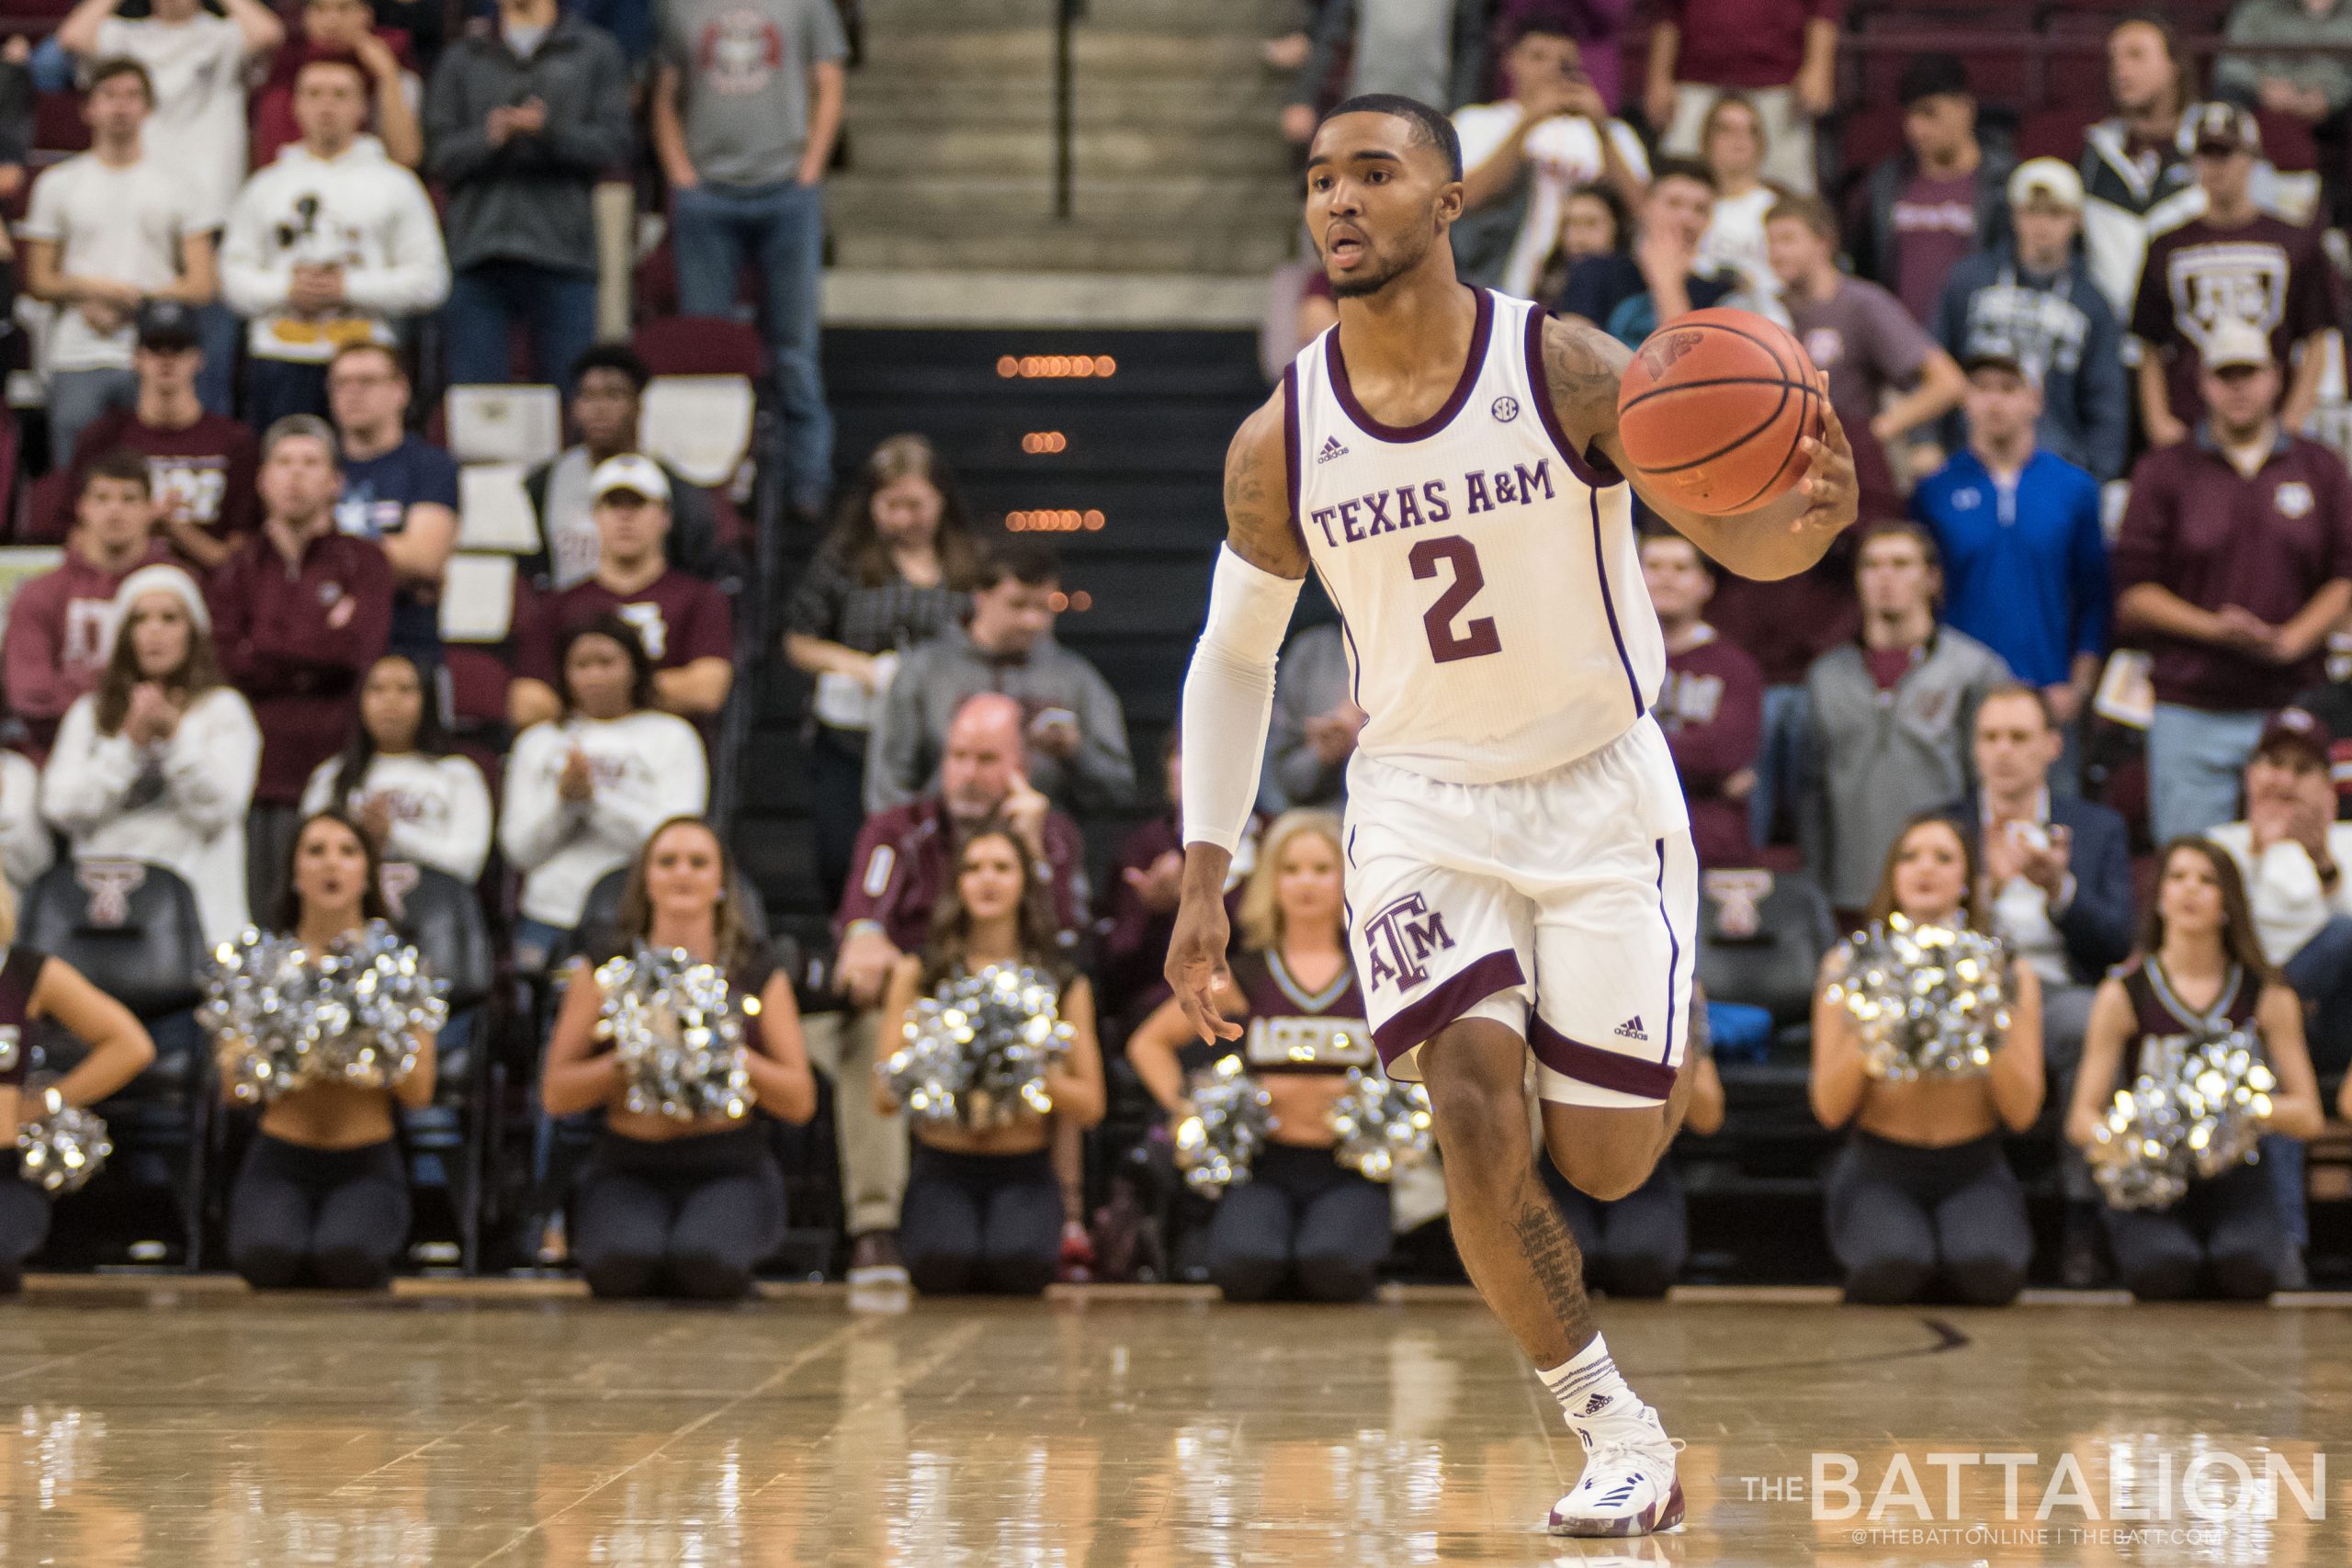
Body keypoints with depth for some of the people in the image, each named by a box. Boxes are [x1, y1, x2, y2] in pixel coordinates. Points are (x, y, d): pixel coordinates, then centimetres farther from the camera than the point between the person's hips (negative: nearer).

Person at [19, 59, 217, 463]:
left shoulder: (177, 183, 10)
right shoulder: (57, 183, 12)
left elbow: (200, 285, 4)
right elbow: (38, 281, 9)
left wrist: (136, 301, -10)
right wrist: (91, 291, -10)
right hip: (78, 359, 1)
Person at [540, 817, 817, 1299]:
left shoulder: (758, 975, 7)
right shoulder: (602, 971, 6)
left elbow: (800, 1102, 3)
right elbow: (555, 1094, 1)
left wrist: (736, 1056, -14)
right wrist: (627, 1060, -16)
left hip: (728, 1171, 0)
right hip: (628, 1171, 0)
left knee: (708, 1267, -32)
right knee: (618, 1268, -32)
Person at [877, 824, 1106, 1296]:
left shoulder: (1064, 984, 9)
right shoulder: (918, 974, 8)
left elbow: (1089, 1106, 4)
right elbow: (884, 1097, 3)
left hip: (1024, 1172, 0)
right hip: (942, 1169, 0)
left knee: (1020, 1265, -31)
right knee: (941, 1266, -31)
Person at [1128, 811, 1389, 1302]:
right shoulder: (1243, 975, 10)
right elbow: (1148, 1043, 20)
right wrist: (1182, 1107, 5)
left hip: (1350, 1170, 0)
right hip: (1264, 1167, 0)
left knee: (1333, 1268, -32)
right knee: (1244, 1268, -32)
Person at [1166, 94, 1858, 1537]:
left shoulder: (1568, 371, -15)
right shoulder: (1279, 444, -6)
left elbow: (1736, 531, -17)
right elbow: (1234, 657, 7)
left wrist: (1808, 518, -43)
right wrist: (1205, 879, 1)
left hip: (1601, 787, -1)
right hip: (1423, 804, 1)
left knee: (1607, 1160, 1)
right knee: (1475, 1118, -19)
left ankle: (1662, 1051, 40)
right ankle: (1623, 1436, -3)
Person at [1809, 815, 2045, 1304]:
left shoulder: (2010, 974, 3)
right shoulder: (1848, 967, 1)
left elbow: (2021, 1112, -5)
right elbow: (1829, 1109, -5)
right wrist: (1865, 1038, -20)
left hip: (1973, 1173, 0)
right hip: (1879, 1171, 0)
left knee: (1990, 1273, -31)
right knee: (1890, 1271, -32)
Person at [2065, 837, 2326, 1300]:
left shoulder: (2267, 997, 6)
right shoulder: (2124, 994, 3)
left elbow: (2308, 1117, 4)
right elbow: (2082, 1118, 1)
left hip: (2233, 1178, 1)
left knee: (2250, 1272, -31)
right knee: (2161, 1275, -32)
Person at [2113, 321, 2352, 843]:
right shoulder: (2163, 472, 7)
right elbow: (2131, 594, 2)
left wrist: (2292, 639, -9)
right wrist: (2213, 628, -12)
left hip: (2291, 707, 1)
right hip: (2190, 715, -1)